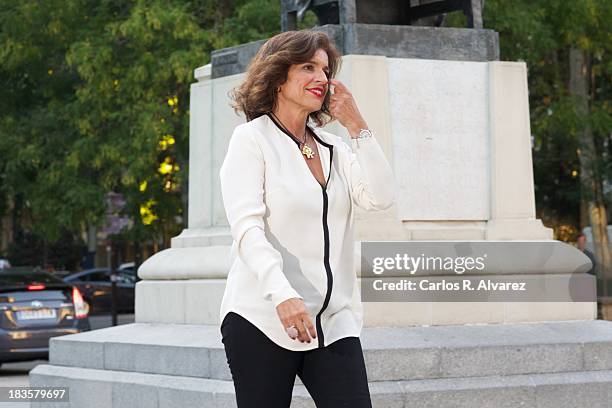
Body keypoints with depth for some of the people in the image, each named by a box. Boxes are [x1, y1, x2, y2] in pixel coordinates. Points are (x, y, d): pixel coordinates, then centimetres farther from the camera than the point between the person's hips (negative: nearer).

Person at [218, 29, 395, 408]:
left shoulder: (333, 146, 16)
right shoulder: (252, 139, 0)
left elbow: (381, 198, 2)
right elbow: (247, 227, -12)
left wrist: (357, 125, 1)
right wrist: (282, 295, -26)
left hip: (334, 320, 4)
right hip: (263, 319, -4)